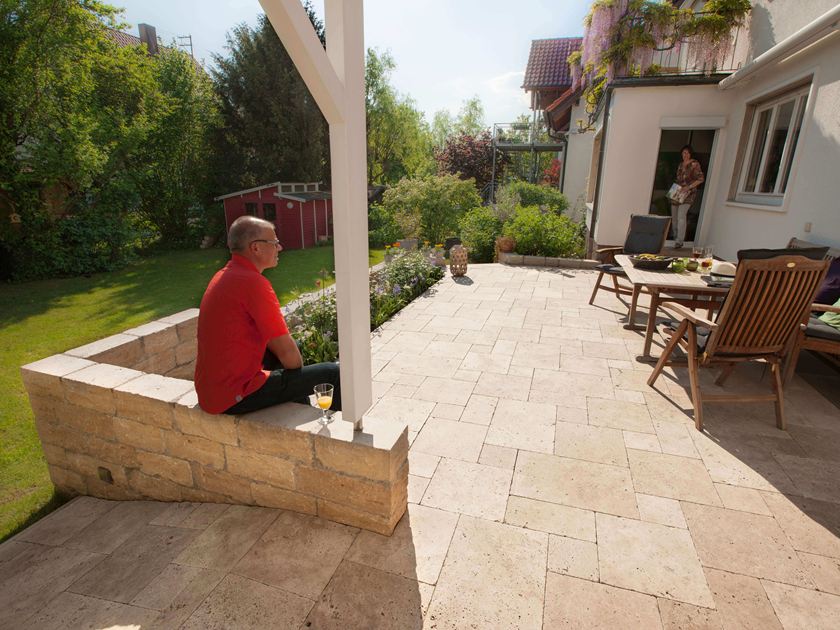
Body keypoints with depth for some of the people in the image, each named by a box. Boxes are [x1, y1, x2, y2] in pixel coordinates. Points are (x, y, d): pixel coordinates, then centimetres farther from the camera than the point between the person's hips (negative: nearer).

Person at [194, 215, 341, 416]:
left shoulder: (224, 275, 10)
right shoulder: (253, 282, -21)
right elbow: (286, 350, -18)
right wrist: (300, 373, 1)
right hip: (235, 397, -10)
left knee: (296, 348, 28)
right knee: (333, 374, -8)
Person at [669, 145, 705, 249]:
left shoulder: (694, 164, -6)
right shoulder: (681, 164, 15)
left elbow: (701, 179, -10)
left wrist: (688, 187, -18)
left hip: (688, 193, -7)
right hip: (677, 193, 7)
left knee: (681, 215, -19)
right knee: (674, 216, 9)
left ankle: (680, 241, -21)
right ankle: (675, 237, 22)